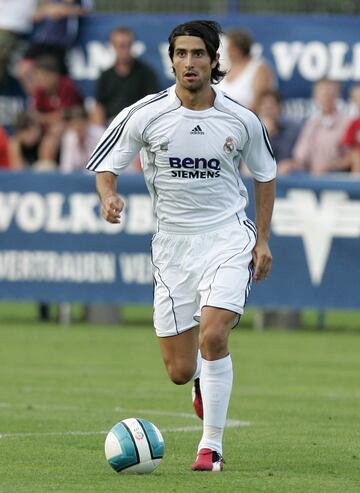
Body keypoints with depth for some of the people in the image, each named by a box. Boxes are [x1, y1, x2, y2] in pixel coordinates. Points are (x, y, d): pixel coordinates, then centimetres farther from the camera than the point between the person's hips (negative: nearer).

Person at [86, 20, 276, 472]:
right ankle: (204, 379, 42)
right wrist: (108, 197, -21)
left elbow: (265, 175, 13)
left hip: (228, 236, -1)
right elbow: (105, 164, 1)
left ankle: (212, 446, -10)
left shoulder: (242, 120, -3)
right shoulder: (145, 115, -7)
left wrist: (263, 239, 9)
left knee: (213, 336, -23)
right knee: (180, 372, 1)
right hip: (173, 243, 1)